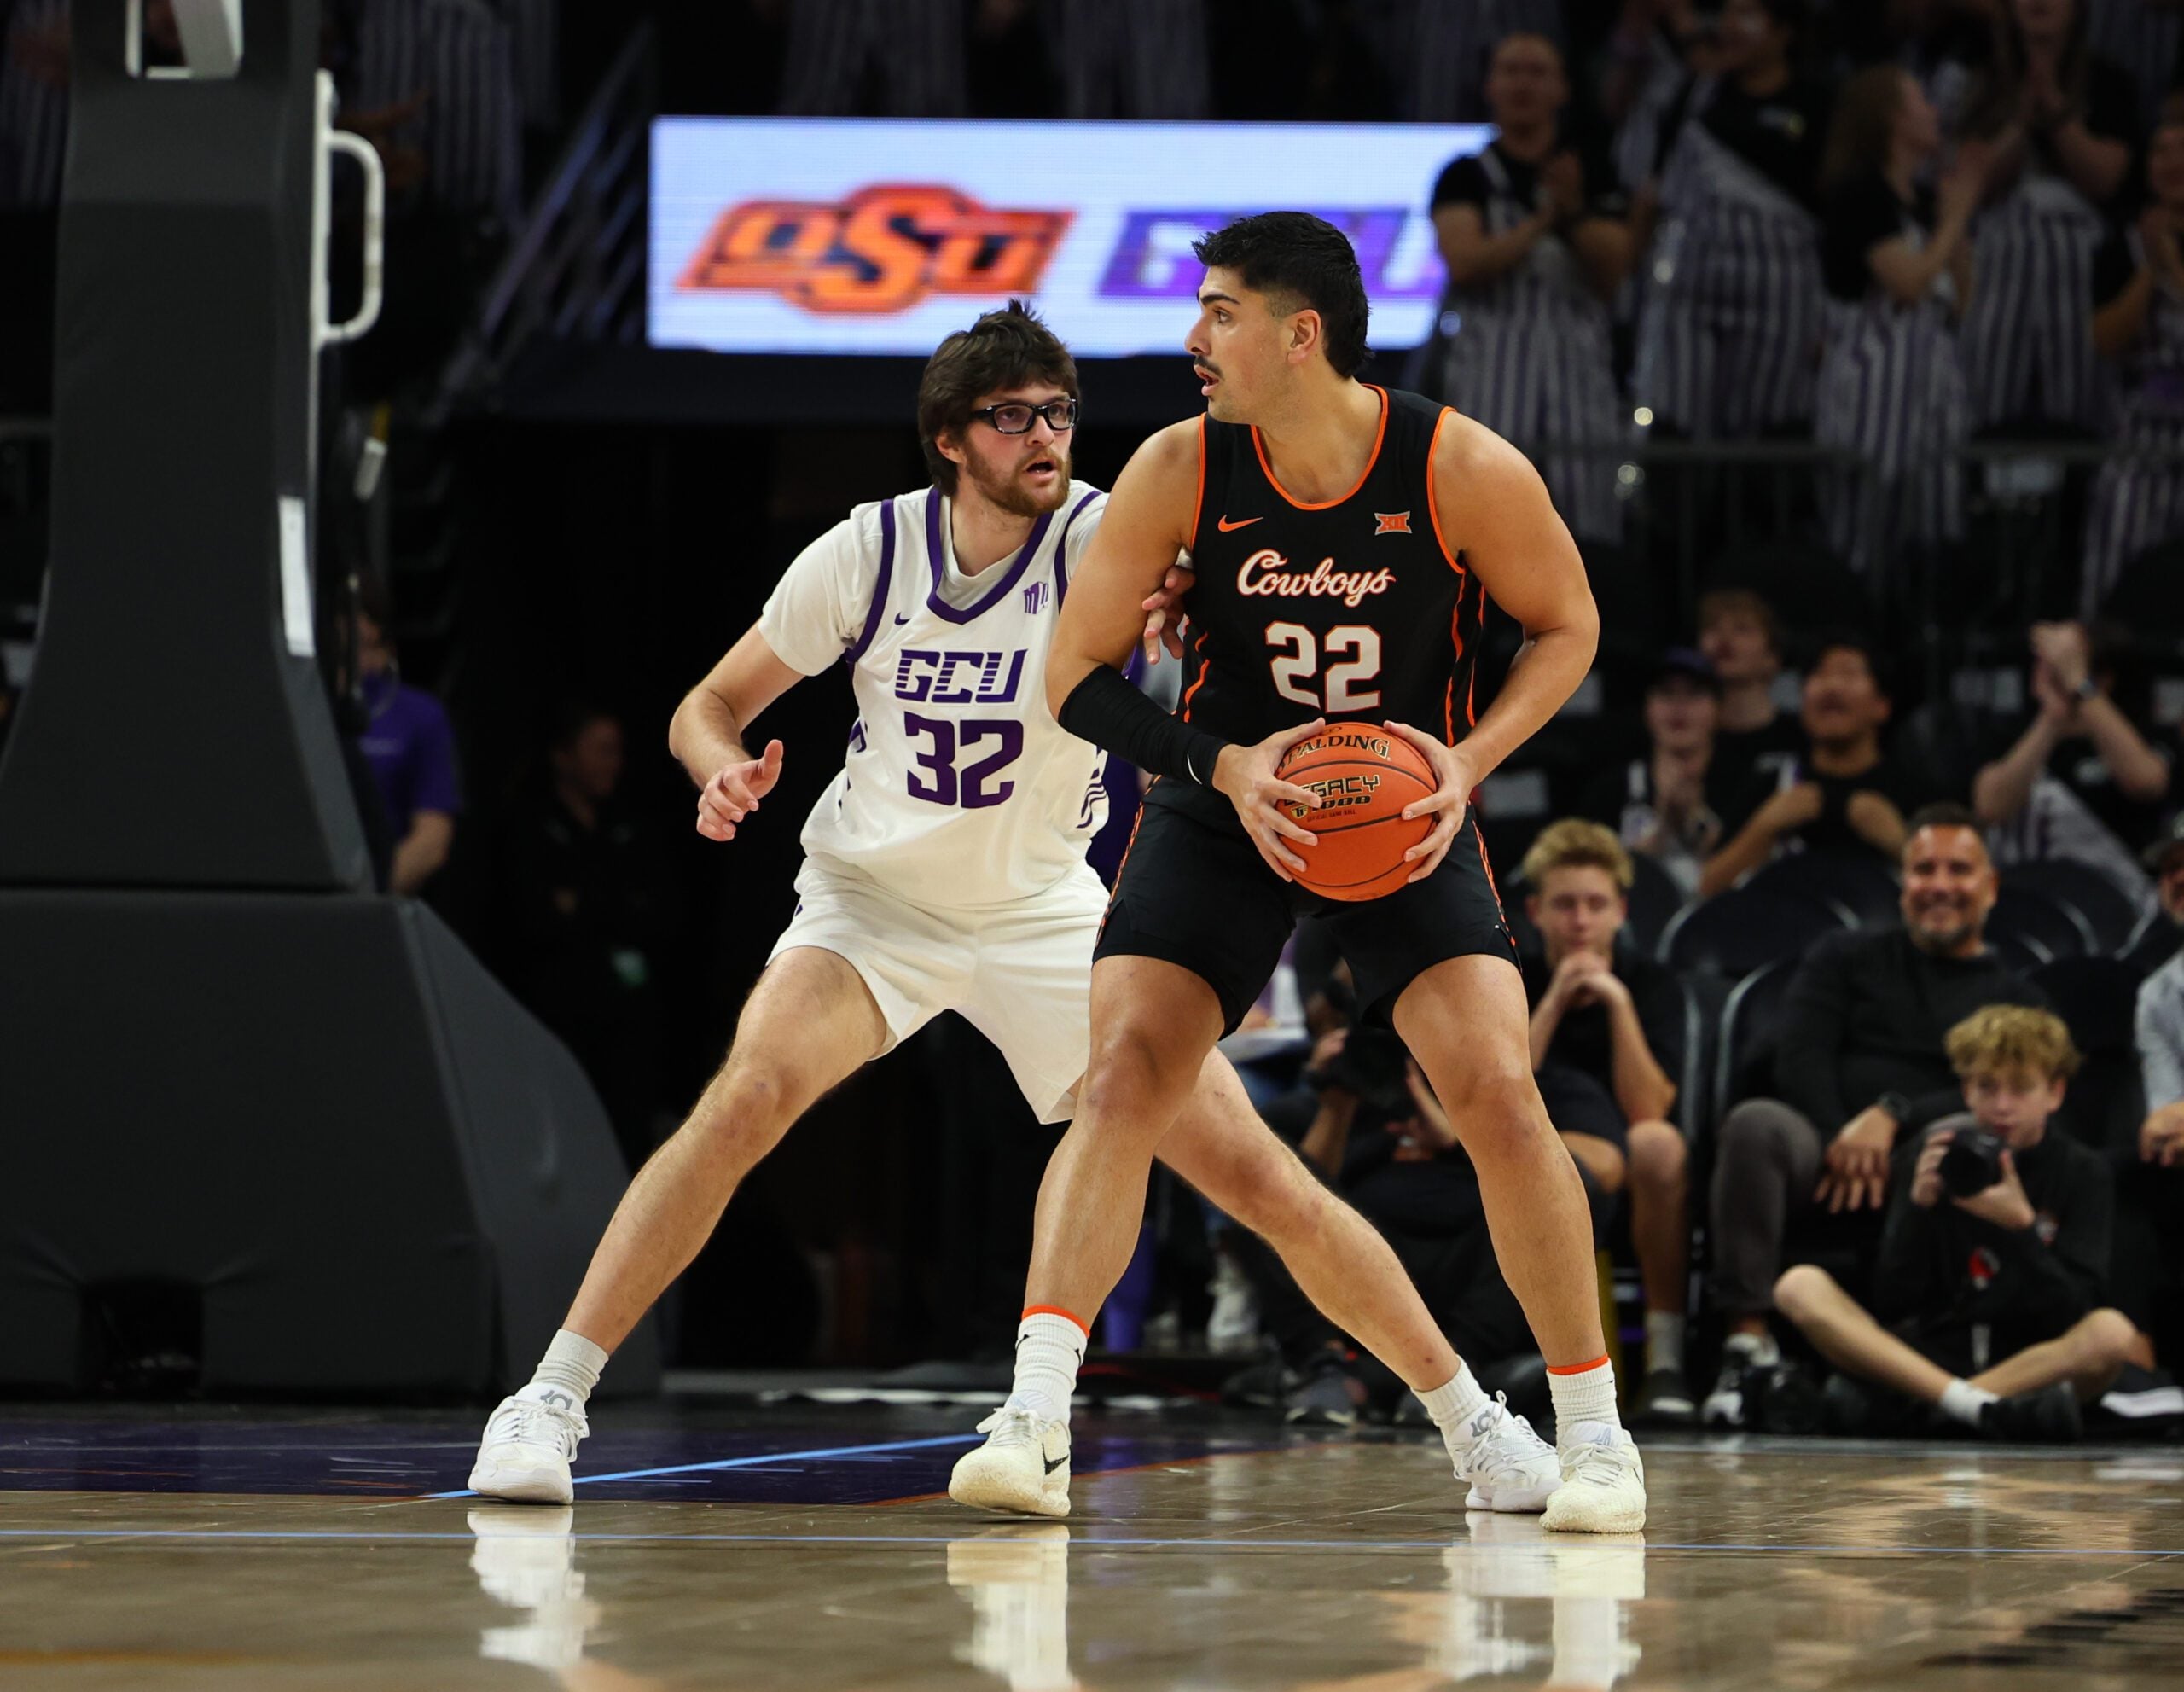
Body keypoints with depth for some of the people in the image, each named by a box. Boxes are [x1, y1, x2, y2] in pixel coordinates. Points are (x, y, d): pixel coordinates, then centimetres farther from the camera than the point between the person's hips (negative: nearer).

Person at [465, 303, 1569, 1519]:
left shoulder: (1101, 536, -17)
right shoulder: (869, 552, -12)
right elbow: (714, 705, -3)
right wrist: (727, 771, -25)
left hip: (1046, 914, 0)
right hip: (874, 899, 0)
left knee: (1263, 1180, -5)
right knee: (750, 1097, -29)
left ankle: (1472, 1421, 12)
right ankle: (551, 1398, -23)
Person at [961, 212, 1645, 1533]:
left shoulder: (1464, 471, -20)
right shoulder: (1182, 471, -16)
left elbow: (1568, 627, -3)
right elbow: (1077, 677, -8)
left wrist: (1471, 761, -18)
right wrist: (1224, 766, -23)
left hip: (1405, 808, -1)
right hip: (1226, 802, 1)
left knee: (1497, 1091, -15)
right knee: (1124, 1077, -16)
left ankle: (1594, 1428, -1)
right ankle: (1033, 1413, -18)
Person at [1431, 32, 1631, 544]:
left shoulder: (1594, 179, 15)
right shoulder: (1467, 178, 9)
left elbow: (1612, 275, 6)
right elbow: (1463, 262, -6)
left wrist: (1573, 211, -8)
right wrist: (1542, 221, -8)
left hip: (1577, 367, 2)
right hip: (1491, 372, -2)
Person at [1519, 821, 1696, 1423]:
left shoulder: (1651, 984, 3)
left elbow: (1647, 1113, -10)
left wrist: (1618, 1002, -16)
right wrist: (1554, 1004, -14)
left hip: (1633, 1189, 1)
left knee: (1661, 1145, -34)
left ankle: (1665, 1360, -31)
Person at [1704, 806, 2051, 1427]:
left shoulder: (2014, 1001, 20)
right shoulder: (1848, 959, 24)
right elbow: (1799, 1056, 8)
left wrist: (1894, 1116, -15)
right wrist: (1842, 1143, -10)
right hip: (1824, 1150, 1)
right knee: (1755, 1124, -34)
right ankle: (1748, 1342, -38)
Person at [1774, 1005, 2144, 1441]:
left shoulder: (2081, 1172, 3)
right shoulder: (1935, 1157, 6)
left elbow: (2070, 1316, -8)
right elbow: (1891, 1306, 0)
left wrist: (2022, 1226, -21)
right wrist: (1919, 1207, -14)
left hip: (2032, 1363, -2)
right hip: (1929, 1355, 2)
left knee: (2113, 1333, -33)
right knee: (1799, 1286, -17)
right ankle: (1977, 1407, -33)